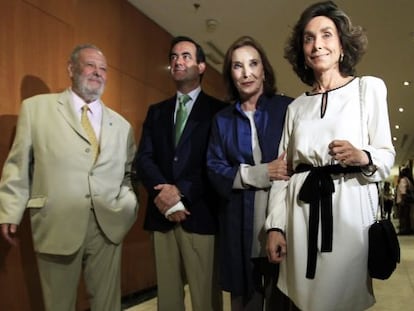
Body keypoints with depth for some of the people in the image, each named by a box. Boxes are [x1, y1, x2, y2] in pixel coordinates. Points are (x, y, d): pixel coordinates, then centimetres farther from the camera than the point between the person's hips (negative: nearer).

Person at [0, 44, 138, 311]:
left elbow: (130, 172, 20)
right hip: (58, 226, -3)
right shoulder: (36, 108, 4)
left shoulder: (121, 124, 14)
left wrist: (128, 205, 4)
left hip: (109, 226, 3)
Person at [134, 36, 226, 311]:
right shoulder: (156, 111, 16)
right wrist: (163, 193, -12)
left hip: (201, 215, -4)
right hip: (161, 215, 4)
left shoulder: (218, 110, 3)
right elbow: (143, 158, 5)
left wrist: (181, 191, -16)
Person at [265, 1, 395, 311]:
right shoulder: (296, 107, 12)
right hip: (302, 210, 3)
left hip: (350, 206, -2)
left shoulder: (369, 88, 4)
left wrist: (363, 158, -21)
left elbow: (387, 157, 2)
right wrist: (275, 225, 0)